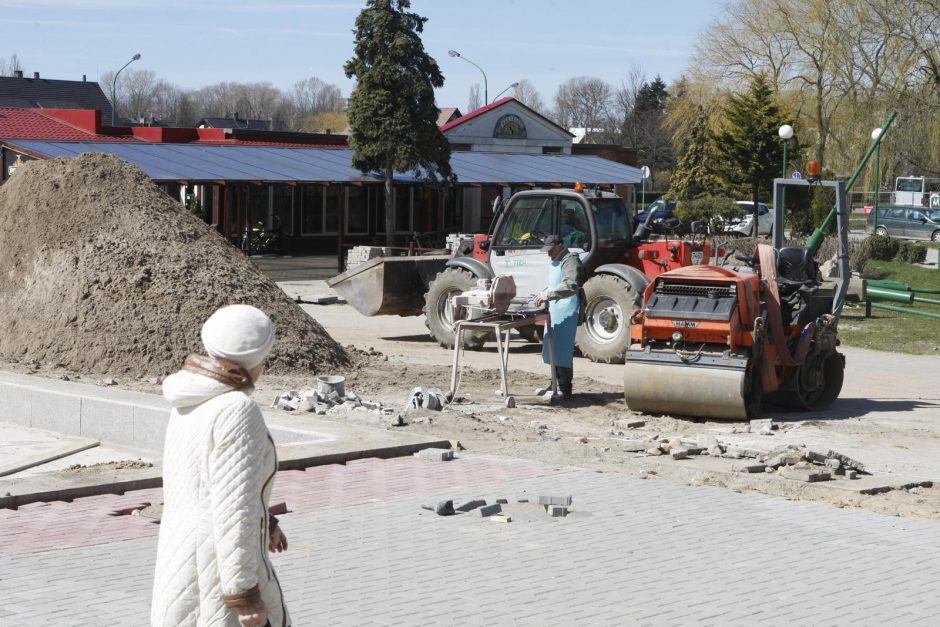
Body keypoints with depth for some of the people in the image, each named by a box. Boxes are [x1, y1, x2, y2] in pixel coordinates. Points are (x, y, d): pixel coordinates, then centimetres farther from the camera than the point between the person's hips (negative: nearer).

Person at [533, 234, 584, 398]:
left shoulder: (570, 260, -10)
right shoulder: (555, 262, 21)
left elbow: (570, 285, -23)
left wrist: (545, 294, -24)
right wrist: (543, 295, 12)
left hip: (566, 310, -10)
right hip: (554, 309, 10)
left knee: (562, 350, -10)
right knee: (553, 349, 12)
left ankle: (565, 389, -8)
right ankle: (556, 384, 20)